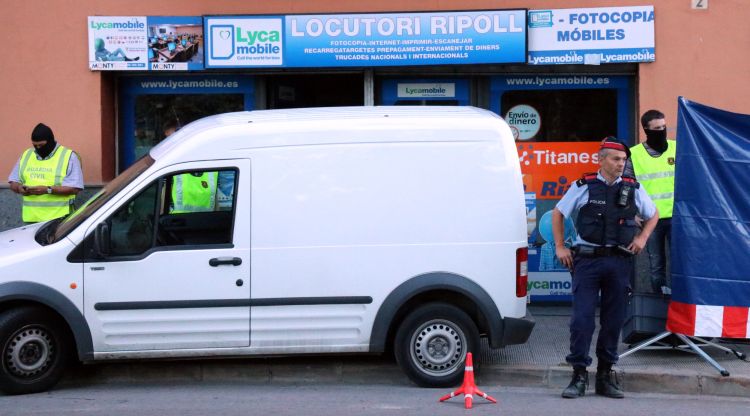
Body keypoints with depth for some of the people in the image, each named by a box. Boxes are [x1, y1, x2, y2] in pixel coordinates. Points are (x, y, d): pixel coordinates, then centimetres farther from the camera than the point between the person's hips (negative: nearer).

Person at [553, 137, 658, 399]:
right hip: (587, 260, -3)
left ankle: (605, 375, 18)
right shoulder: (584, 186, 1)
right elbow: (558, 213, 12)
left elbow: (653, 215, 24)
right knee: (582, 318, -7)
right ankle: (579, 375, 1)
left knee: (614, 319, 7)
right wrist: (560, 247, 6)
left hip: (619, 261, 3)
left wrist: (642, 237, 9)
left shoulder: (633, 189, 8)